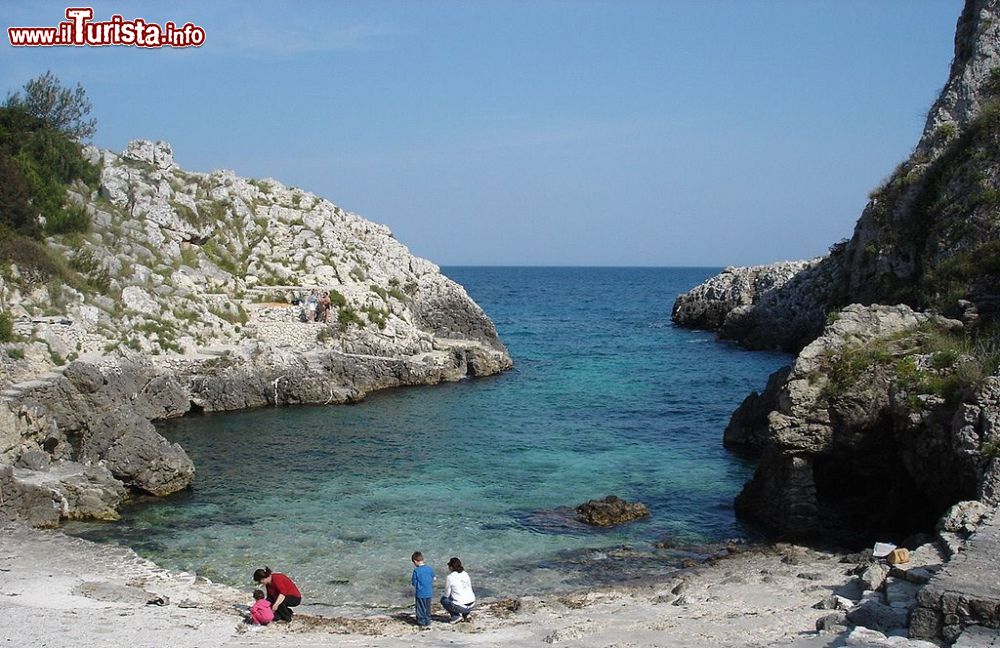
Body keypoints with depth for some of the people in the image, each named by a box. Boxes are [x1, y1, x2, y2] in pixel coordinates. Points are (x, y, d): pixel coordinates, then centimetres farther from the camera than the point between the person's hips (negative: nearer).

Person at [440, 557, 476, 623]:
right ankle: (466, 613, 19)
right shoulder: (466, 574, 8)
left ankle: (456, 615, 5)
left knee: (443, 599, 20)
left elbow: (447, 595, -1)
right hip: (472, 605, 6)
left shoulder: (450, 577, -9)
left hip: (461, 606, -6)